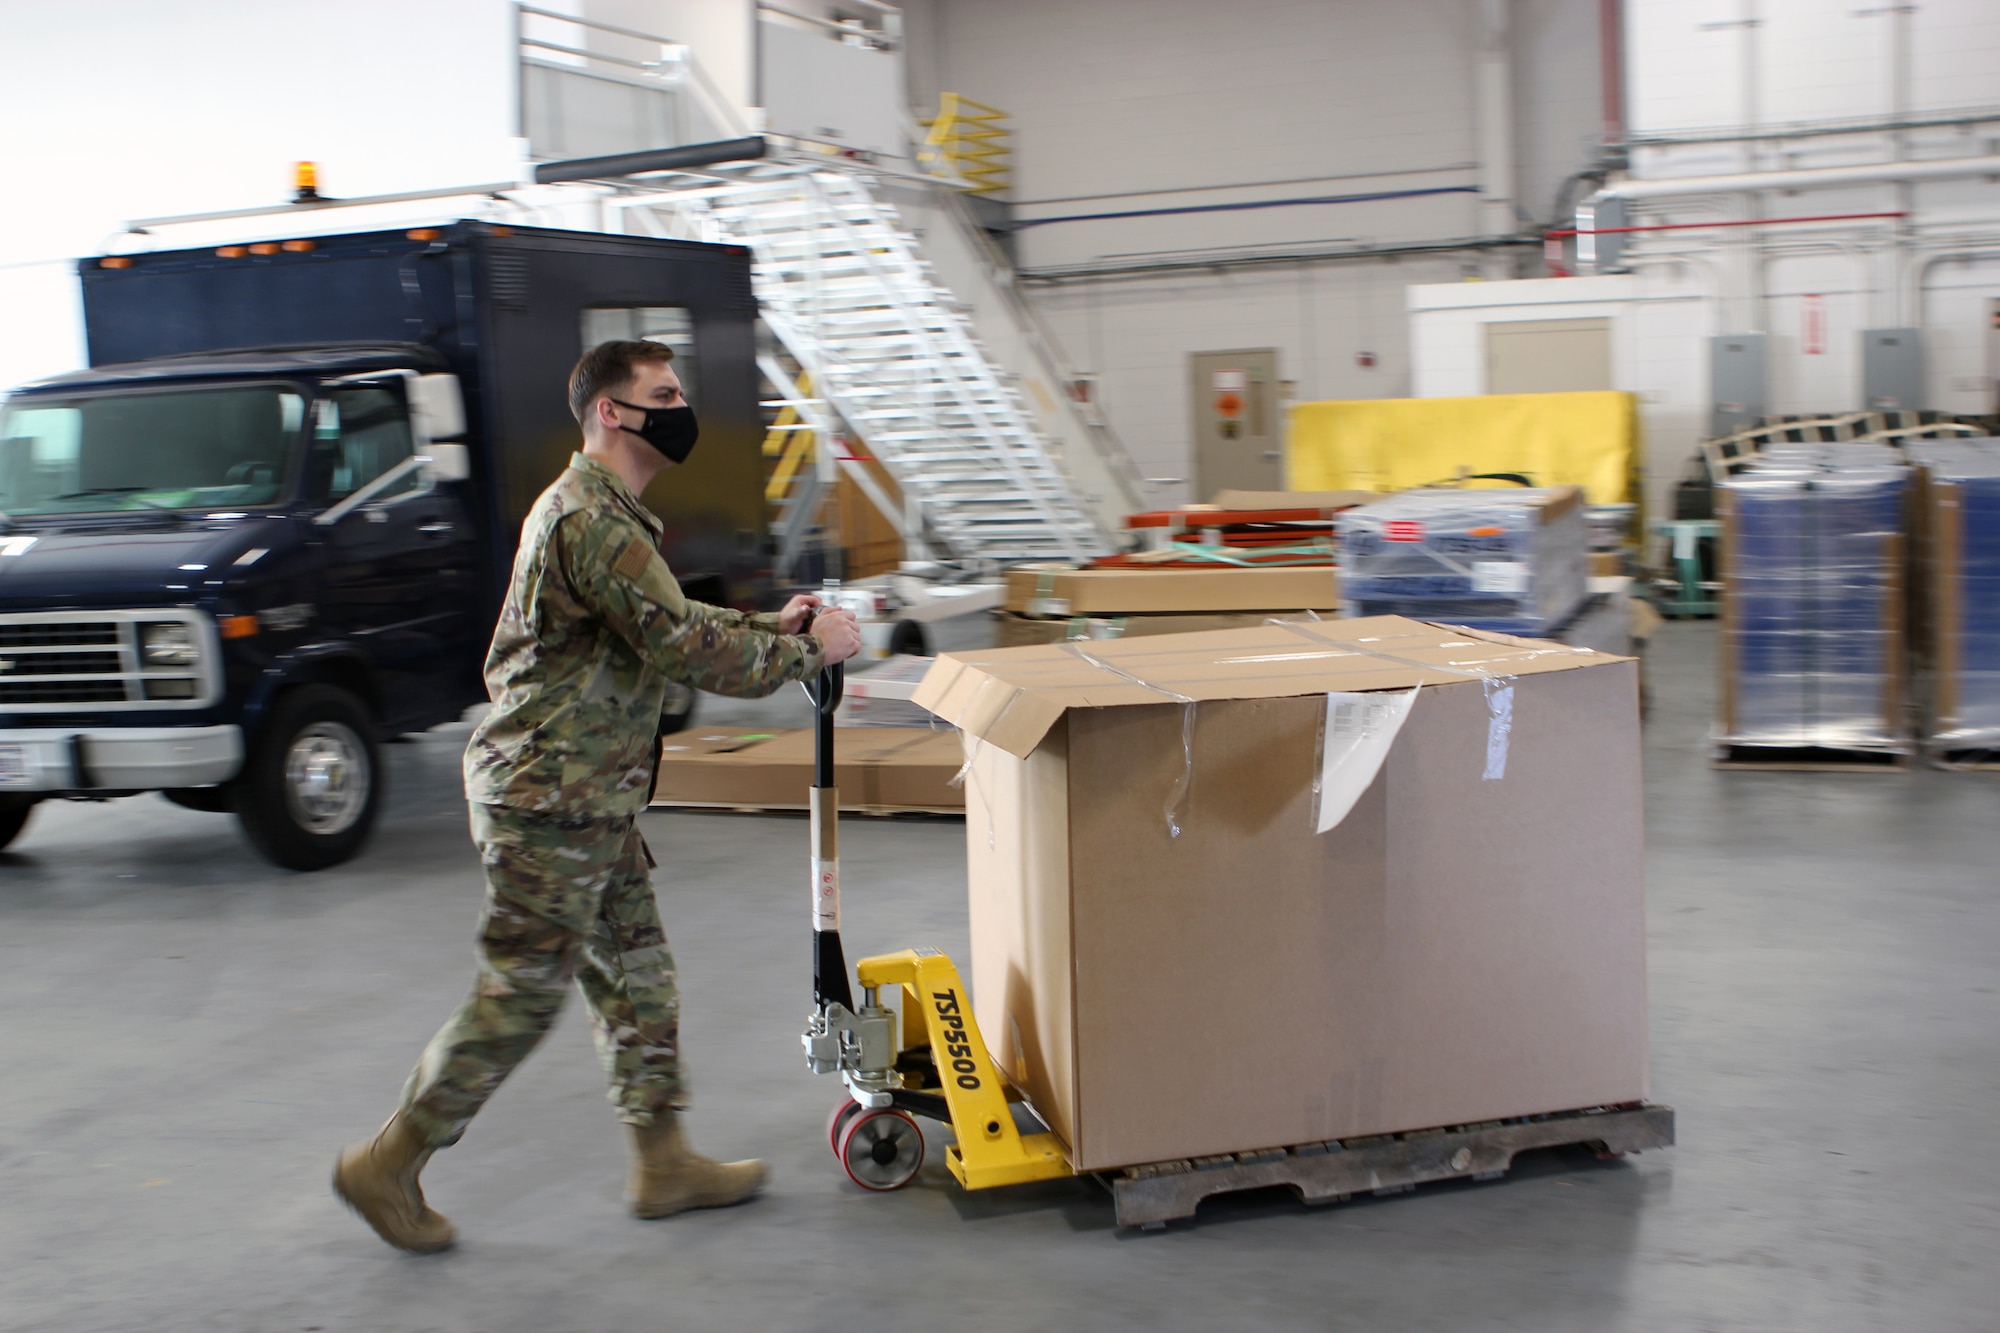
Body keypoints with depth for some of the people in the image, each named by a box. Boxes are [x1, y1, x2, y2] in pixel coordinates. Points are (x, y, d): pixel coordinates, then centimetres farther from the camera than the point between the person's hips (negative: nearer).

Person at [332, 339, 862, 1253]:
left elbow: (673, 624, 23)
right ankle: (387, 1163, 11)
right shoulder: (592, 523, -21)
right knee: (519, 996, -1)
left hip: (591, 800, 11)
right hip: (548, 800, -11)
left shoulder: (603, 513, 15)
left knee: (637, 976, 14)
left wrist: (768, 626, 8)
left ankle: (663, 1160, 23)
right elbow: (694, 653, -25)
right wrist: (808, 650, -12)